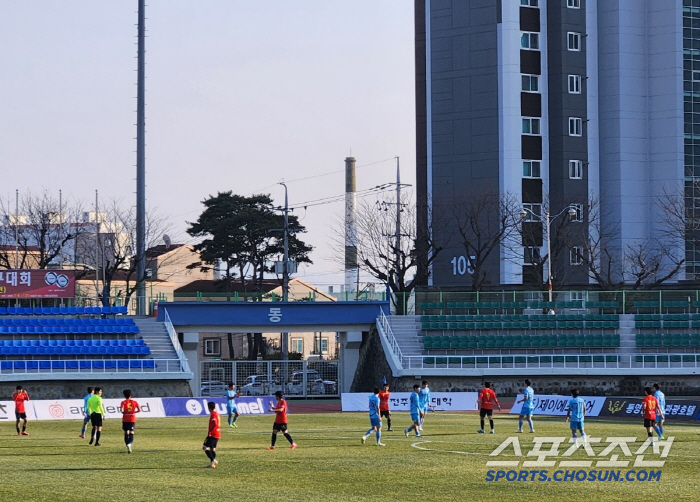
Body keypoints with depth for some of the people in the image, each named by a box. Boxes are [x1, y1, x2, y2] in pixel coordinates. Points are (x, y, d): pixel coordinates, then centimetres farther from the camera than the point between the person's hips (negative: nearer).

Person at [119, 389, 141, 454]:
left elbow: (121, 409, -19)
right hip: (132, 419, 1)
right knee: (131, 433, -1)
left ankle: (127, 445, 7)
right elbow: (139, 410, -1)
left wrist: (123, 412, 1)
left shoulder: (123, 402, -3)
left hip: (125, 419, -1)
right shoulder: (134, 402, 4)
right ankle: (130, 444, -26)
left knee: (126, 433, 11)